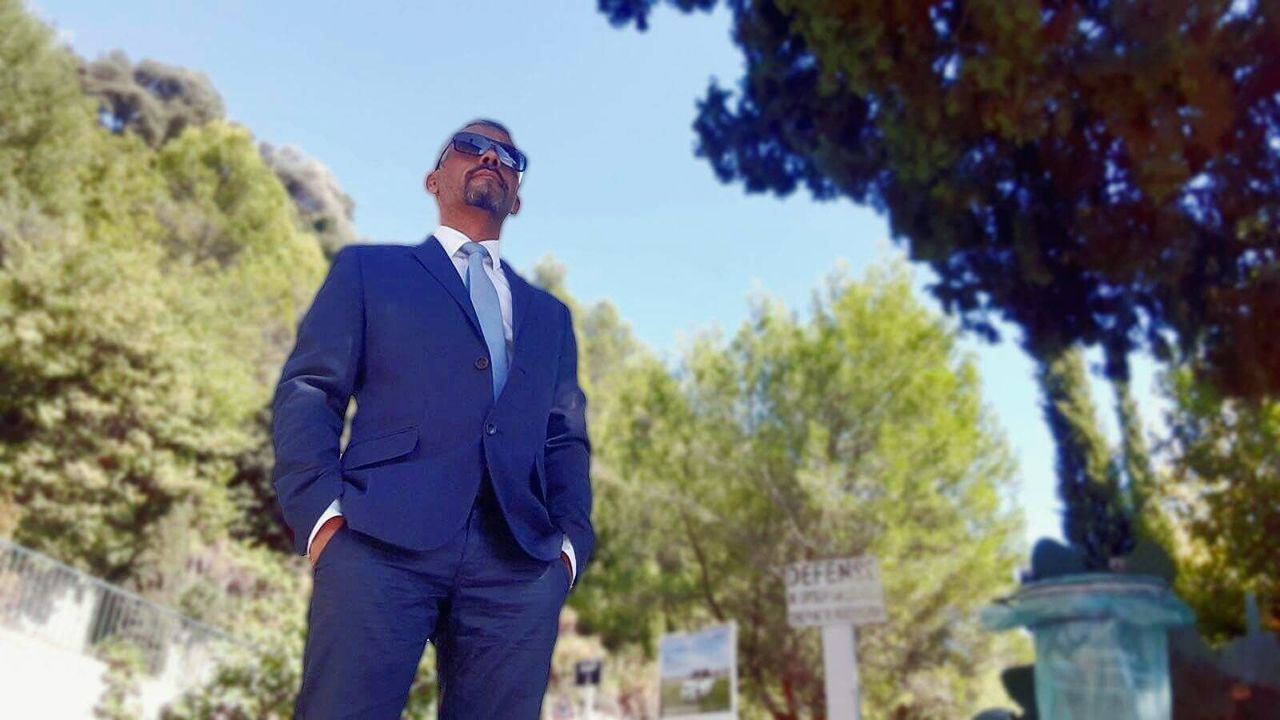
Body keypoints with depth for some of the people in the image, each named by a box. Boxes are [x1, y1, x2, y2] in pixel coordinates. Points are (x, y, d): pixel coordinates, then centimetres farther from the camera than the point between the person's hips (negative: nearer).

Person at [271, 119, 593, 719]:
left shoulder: (549, 315, 28)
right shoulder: (368, 269, 19)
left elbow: (565, 440, 20)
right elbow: (307, 391, 8)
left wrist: (570, 540, 2)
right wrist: (320, 510, -9)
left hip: (519, 559, 3)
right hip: (384, 540, -2)